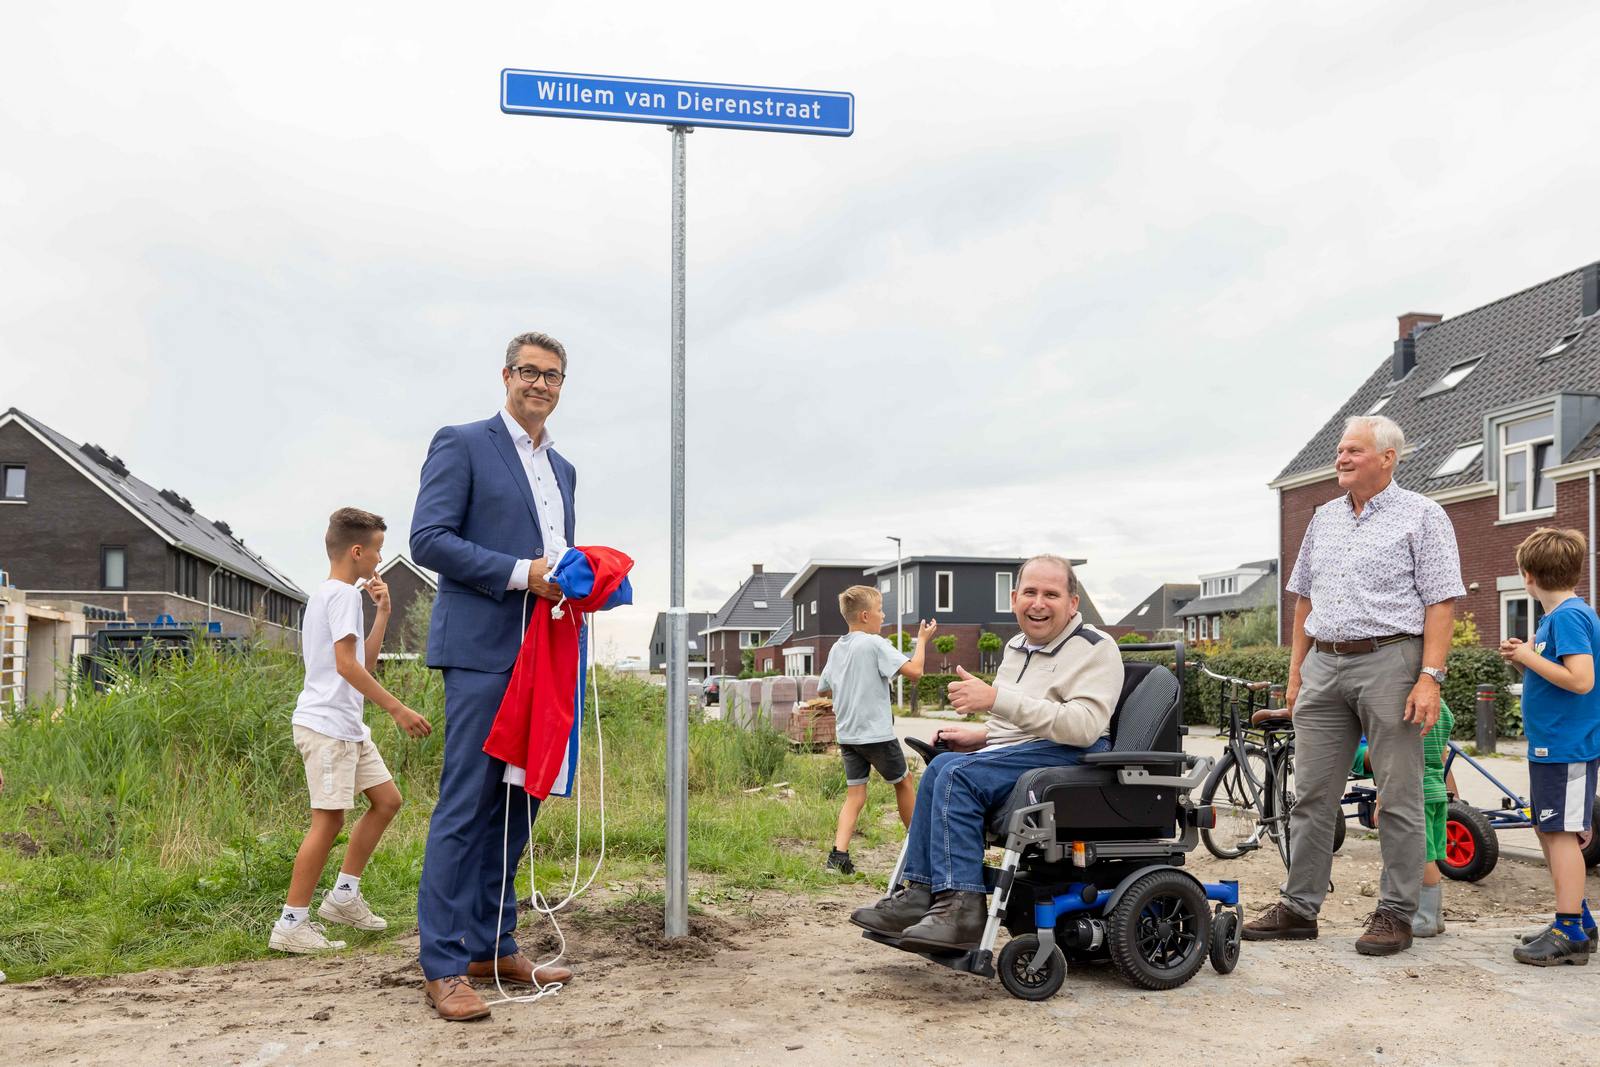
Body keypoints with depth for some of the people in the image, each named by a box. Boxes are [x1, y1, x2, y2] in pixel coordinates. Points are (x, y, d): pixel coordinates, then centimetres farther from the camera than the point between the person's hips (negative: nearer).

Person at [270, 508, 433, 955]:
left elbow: (366, 663, 20)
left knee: (386, 799, 12)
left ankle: (343, 895, 19)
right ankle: (291, 924, -2)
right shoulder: (342, 594, -12)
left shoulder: (326, 594, 19)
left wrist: (383, 612, 15)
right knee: (329, 819, -8)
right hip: (326, 724, -10)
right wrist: (397, 708, -20)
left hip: (347, 726, 10)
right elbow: (347, 664, -20)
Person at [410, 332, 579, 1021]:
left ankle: (492, 945, 20)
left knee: (520, 800, 10)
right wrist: (521, 573, -16)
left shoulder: (563, 468, 22)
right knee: (467, 802, -7)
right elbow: (428, 539, -10)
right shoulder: (461, 445, -1)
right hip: (483, 648, -7)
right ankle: (443, 965, -1)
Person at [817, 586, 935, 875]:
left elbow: (822, 689, 18)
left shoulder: (836, 648, 9)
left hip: (846, 734, 6)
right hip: (876, 733, -6)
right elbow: (914, 671, -19)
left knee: (855, 795, 6)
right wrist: (922, 640, -5)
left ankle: (839, 854, -10)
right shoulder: (875, 644, -13)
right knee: (903, 781, 16)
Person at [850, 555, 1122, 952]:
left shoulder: (1095, 649, -8)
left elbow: (1085, 726, -24)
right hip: (1017, 754, 9)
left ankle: (961, 907, -29)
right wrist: (981, 734, 9)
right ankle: (921, 892, -12)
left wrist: (997, 699, -29)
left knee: (958, 773, -26)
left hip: (1069, 756, -9)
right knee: (942, 767, -13)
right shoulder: (1017, 647, 20)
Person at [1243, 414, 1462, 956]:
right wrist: (1296, 671, 15)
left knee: (1399, 798, 0)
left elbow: (1441, 602, -6)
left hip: (1389, 664, -5)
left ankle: (1396, 914, 10)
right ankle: (1298, 907, 14)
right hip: (1324, 665, 6)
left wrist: (1430, 677, -15)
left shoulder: (1421, 516, 0)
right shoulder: (1324, 519, 17)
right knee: (1311, 794, 7)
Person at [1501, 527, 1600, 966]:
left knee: (1560, 832, -7)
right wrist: (1521, 658, 4)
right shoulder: (1557, 616, 14)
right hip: (1550, 744, 10)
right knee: (1549, 831, 15)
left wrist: (1530, 656, -17)